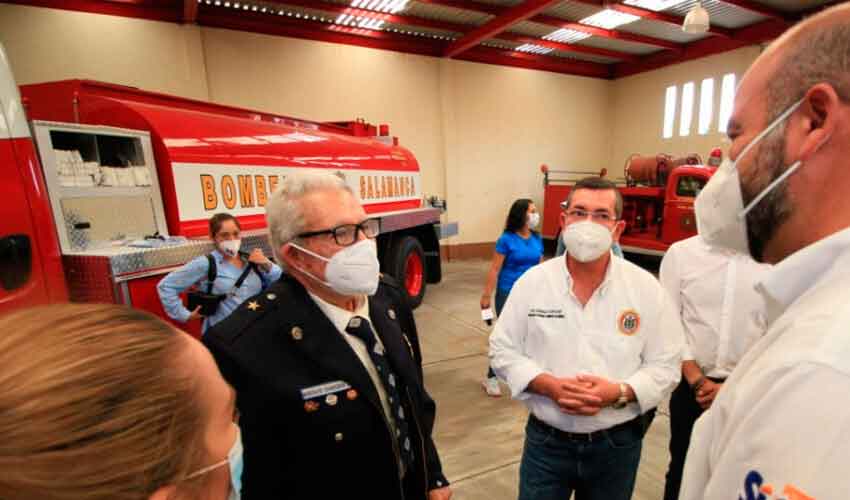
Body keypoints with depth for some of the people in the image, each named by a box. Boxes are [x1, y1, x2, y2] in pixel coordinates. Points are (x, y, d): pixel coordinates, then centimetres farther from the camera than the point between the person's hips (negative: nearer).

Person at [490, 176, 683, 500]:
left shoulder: (647, 289, -7)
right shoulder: (532, 282, -9)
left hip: (617, 444, 2)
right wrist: (550, 385, -18)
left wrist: (619, 392, -19)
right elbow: (503, 351, -5)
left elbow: (665, 365, -3)